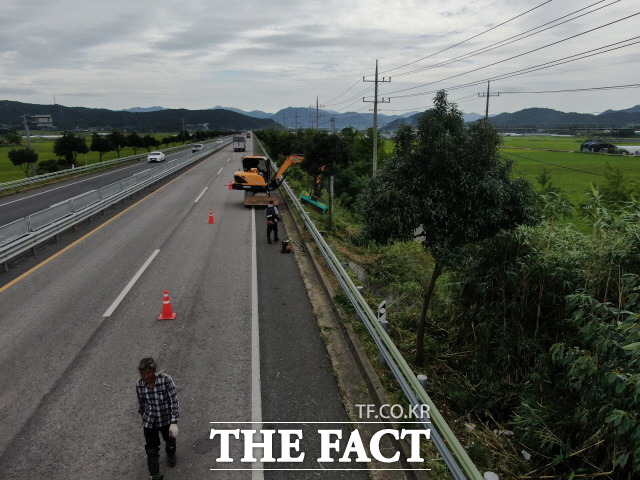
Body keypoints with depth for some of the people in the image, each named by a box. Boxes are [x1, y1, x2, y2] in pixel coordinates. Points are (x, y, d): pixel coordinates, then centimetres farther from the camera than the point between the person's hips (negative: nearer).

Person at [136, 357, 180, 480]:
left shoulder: (166, 380, -27)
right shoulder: (139, 385, -15)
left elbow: (174, 401, -24)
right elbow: (141, 403, 3)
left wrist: (174, 422, -27)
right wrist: (143, 418, 17)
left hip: (166, 419, -1)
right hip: (149, 422, 1)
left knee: (170, 442, 26)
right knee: (151, 450, 2)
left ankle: (171, 455, 59)